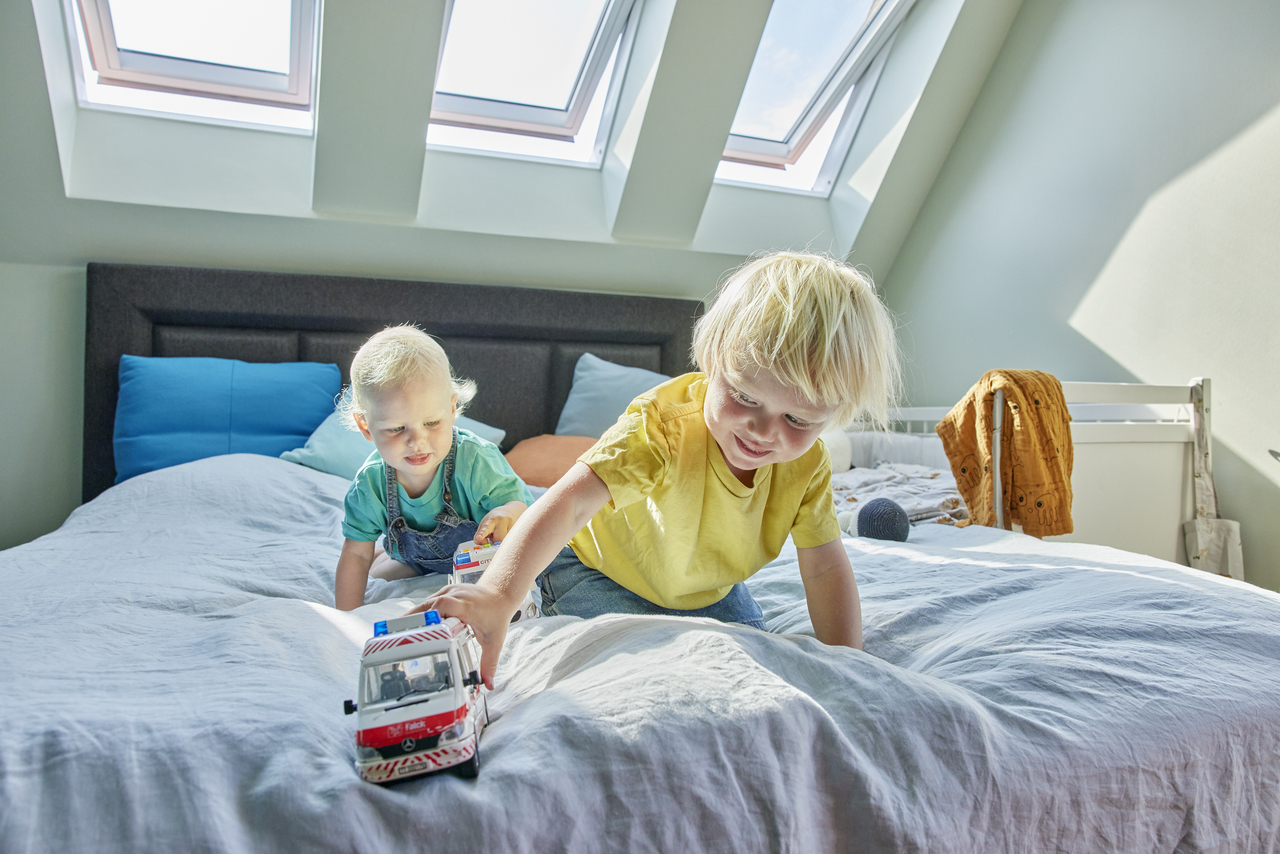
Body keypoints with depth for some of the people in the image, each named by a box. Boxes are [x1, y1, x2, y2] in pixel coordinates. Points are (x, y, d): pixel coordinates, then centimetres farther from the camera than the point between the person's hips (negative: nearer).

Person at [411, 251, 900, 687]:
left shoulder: (808, 465, -21)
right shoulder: (663, 426, -40)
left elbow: (825, 567, -14)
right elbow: (570, 502, -52)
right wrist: (497, 593, -66)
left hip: (709, 587, 5)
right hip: (602, 567, -5)